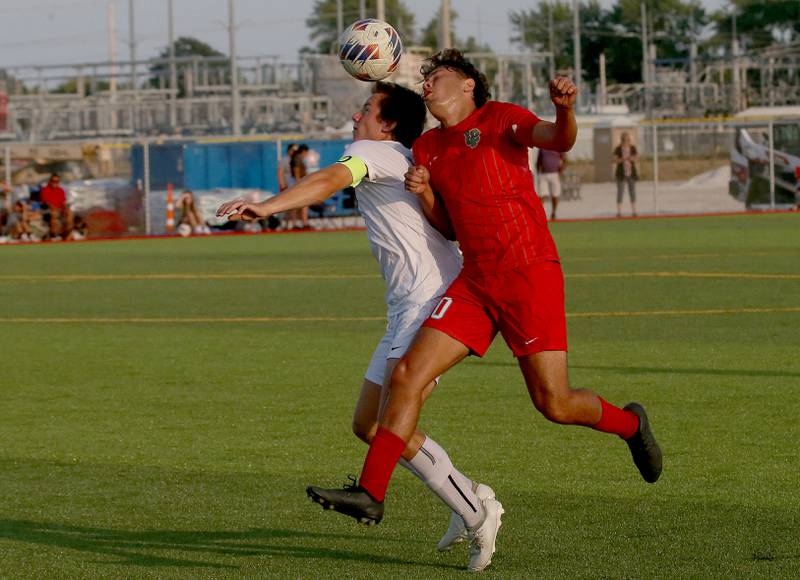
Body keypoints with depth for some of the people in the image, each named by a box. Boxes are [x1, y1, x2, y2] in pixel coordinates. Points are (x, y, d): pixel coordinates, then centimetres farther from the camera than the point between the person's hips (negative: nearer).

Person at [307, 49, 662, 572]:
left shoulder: (499, 118, -1)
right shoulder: (427, 148, 17)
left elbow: (559, 141, -18)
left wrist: (565, 110, -40)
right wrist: (423, 193, 1)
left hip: (530, 274, -6)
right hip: (475, 283, 6)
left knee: (554, 403, -5)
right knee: (407, 376, -6)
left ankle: (630, 424, 26)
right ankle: (371, 494, -5)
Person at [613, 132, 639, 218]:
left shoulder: (633, 148, 5)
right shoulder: (618, 149, -3)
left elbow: (637, 159, 6)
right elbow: (615, 161, -5)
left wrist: (633, 159, -15)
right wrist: (623, 159, -22)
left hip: (631, 173, 3)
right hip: (621, 173, -3)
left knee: (632, 191, 4)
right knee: (620, 192, -5)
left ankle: (633, 211, 8)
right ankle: (619, 212, -4)